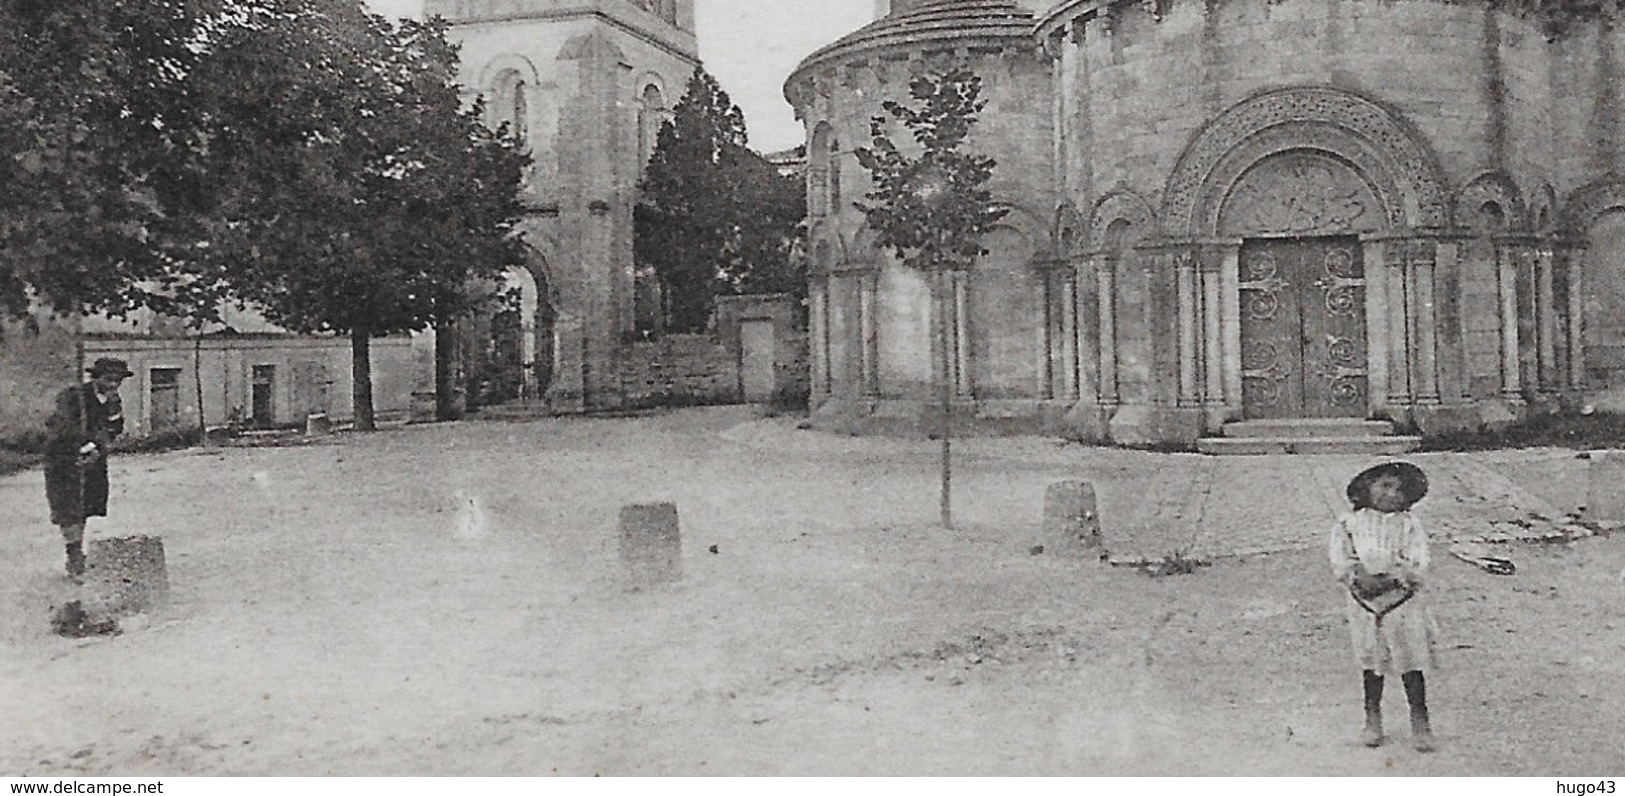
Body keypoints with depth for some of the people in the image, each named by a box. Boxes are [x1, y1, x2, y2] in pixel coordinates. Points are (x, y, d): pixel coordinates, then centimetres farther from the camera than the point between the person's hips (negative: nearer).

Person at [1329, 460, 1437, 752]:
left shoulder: (1410, 525, -5)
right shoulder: (1351, 523, -2)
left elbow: (1417, 568, -12)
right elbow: (1341, 560, -6)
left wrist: (1387, 581, -23)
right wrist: (1359, 578, -23)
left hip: (1403, 602, -1)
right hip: (1365, 604, 1)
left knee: (1411, 664, 4)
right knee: (1371, 663, 14)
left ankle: (1420, 721, 19)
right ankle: (1373, 717, 29)